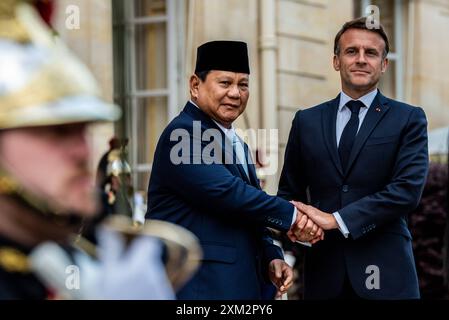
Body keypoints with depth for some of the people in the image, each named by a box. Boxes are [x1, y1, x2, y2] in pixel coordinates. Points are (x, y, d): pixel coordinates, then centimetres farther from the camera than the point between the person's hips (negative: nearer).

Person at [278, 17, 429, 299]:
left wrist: (337, 219, -15)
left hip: (384, 269, -2)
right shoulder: (307, 121, 11)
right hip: (324, 268, 2)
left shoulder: (409, 119, 2)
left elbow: (408, 189, -10)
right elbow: (290, 190, 15)